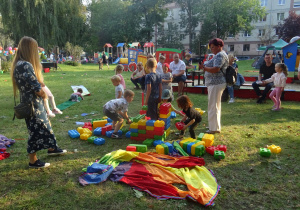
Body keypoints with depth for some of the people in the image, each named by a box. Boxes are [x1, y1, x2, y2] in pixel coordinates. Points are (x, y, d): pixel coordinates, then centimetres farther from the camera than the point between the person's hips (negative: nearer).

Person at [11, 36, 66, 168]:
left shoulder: (19, 64, 10)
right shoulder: (26, 65, -24)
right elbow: (36, 87, -22)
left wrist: (41, 94, -6)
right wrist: (44, 95, -2)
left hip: (33, 103, 10)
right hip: (32, 104, -10)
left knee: (44, 126, 22)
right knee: (36, 131, 2)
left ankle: (51, 148, 40)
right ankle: (33, 161, 16)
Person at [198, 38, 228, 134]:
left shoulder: (220, 55, -13)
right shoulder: (219, 55, 20)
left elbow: (216, 69, -23)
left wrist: (204, 67, -18)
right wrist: (205, 67, 13)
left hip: (216, 84, -11)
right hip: (214, 83, 11)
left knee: (213, 106, -7)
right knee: (215, 105, 17)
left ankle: (214, 128, -2)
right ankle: (215, 126, 27)